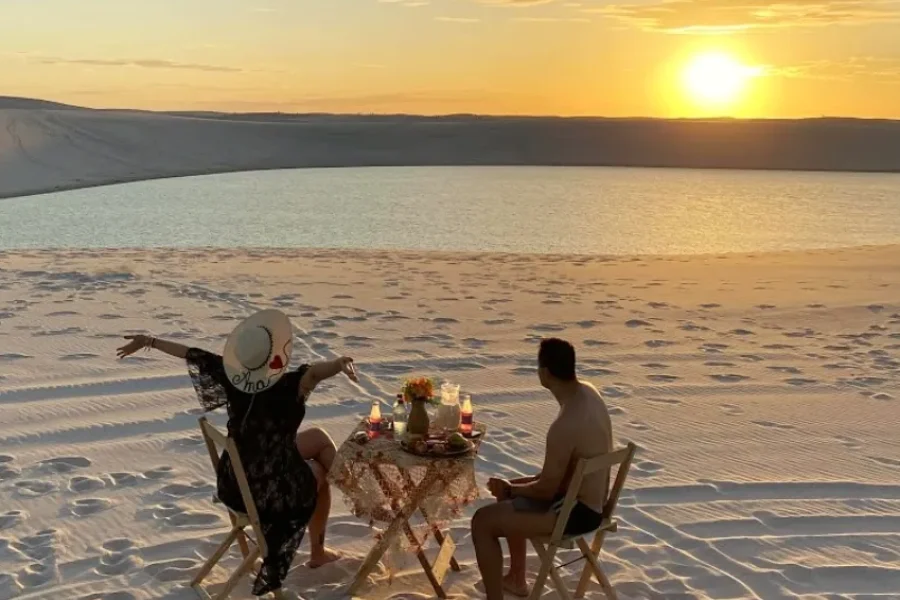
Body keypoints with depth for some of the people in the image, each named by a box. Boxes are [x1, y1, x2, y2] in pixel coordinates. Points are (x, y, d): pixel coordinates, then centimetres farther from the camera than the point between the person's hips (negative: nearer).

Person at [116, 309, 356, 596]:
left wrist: (149, 341, 12)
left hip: (232, 484, 6)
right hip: (273, 492, -5)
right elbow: (313, 372, -51)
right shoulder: (286, 387, -30)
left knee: (319, 437, 23)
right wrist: (339, 363, -73)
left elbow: (191, 354, 0)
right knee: (319, 474, 29)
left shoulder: (231, 375, -13)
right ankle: (318, 552, 43)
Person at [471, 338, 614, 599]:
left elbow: (546, 490, -22)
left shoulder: (564, 426, -31)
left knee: (483, 522, -9)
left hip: (577, 511, -10)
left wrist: (509, 489, -3)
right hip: (594, 500, 10)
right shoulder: (588, 392, -2)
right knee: (511, 495, 29)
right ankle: (516, 578, 39)